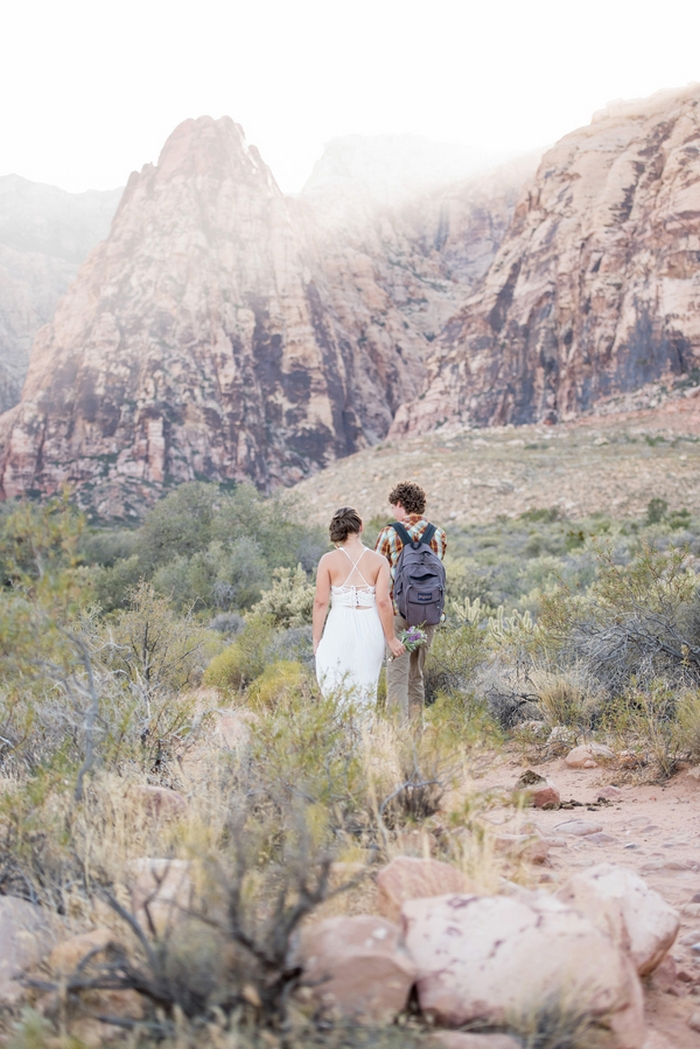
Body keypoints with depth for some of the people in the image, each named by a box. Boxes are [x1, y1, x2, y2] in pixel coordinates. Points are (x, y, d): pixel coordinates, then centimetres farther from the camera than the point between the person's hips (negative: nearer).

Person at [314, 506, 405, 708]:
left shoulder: (328, 560, -4)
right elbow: (383, 602, -7)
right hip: (370, 629, 1)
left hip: (339, 628, -1)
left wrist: (316, 639, 5)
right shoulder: (379, 561, -3)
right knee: (365, 691, 11)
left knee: (333, 691, 7)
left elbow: (320, 602, -4)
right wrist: (391, 638, 3)